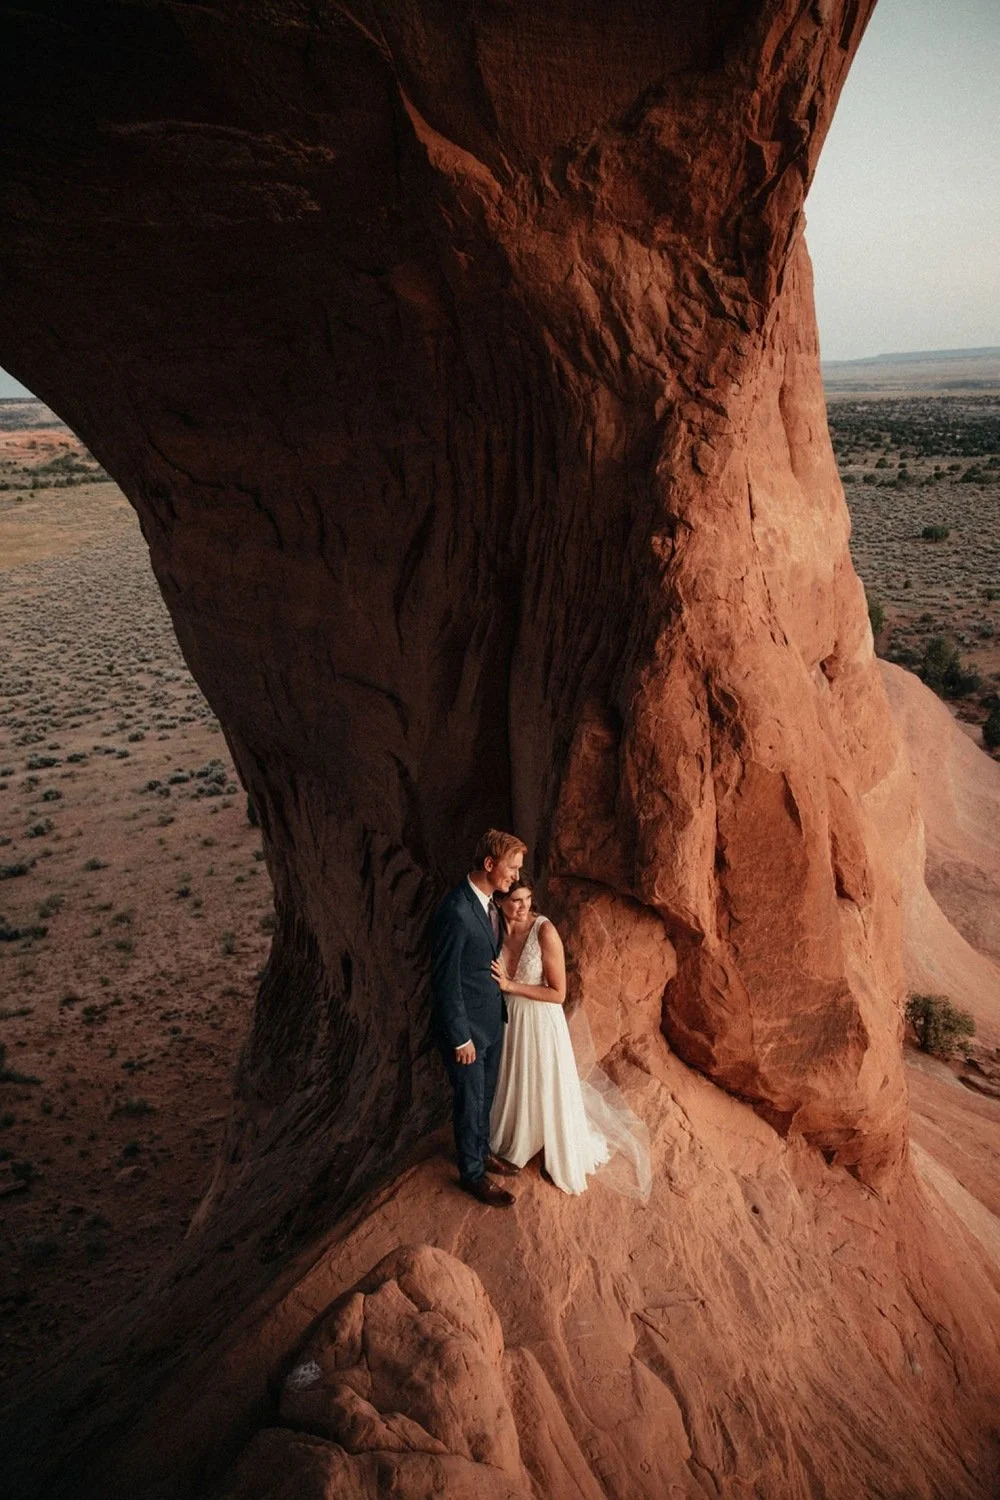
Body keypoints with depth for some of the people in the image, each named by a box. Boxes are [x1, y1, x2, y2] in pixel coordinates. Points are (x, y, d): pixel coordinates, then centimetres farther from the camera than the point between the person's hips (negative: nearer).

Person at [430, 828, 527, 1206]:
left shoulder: (488, 902, 0)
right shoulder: (455, 911, -29)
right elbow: (445, 980, -24)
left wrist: (500, 1008, 15)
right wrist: (460, 1038, -18)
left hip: (491, 1020, 8)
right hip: (466, 1026, -8)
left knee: (485, 1095, 25)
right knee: (470, 1101, 11)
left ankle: (481, 1151, 46)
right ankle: (472, 1173, 32)